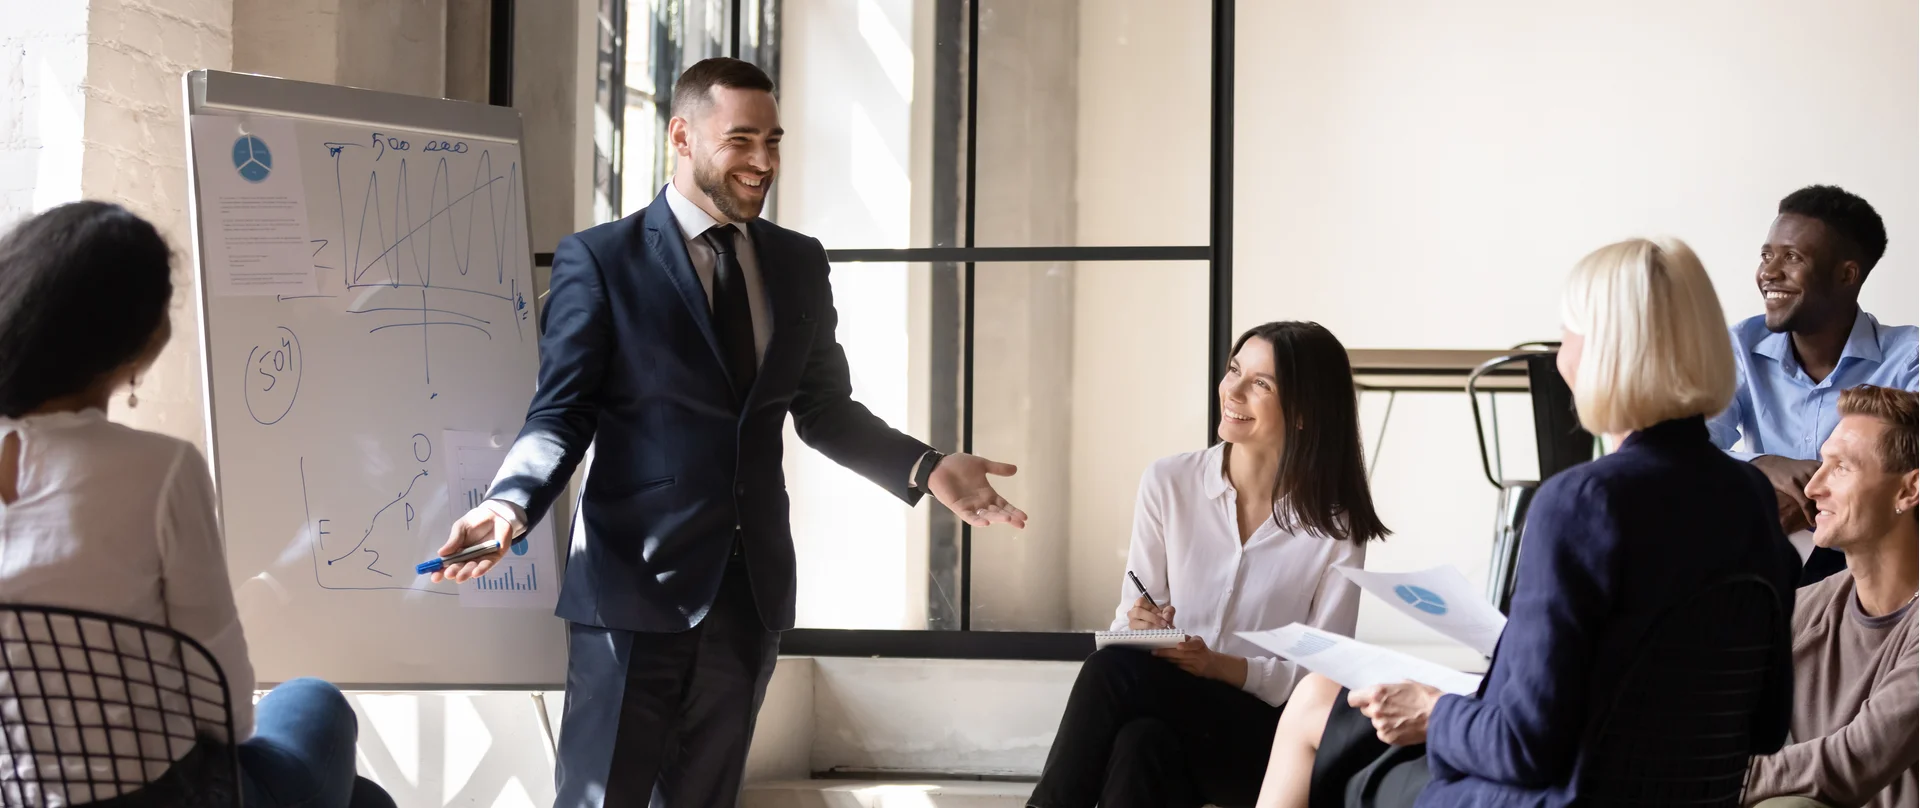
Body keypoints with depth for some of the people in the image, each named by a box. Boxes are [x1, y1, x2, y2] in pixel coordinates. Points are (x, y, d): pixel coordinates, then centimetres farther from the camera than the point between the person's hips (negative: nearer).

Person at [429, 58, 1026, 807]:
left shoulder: (799, 262, 11)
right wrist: (512, 500, -25)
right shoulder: (599, 258, -4)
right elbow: (562, 412, -7)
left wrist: (926, 467, 2)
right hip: (635, 580, -5)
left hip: (751, 585, 5)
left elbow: (823, 409, 16)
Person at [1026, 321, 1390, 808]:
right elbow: (1128, 619, 5)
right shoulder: (1168, 484, 3)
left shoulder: (1336, 529, -4)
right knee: (1140, 742, -36)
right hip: (1163, 715, 2)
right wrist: (1140, 627, -19)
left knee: (1114, 670, -30)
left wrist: (1222, 666, -20)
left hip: (1262, 743, -2)